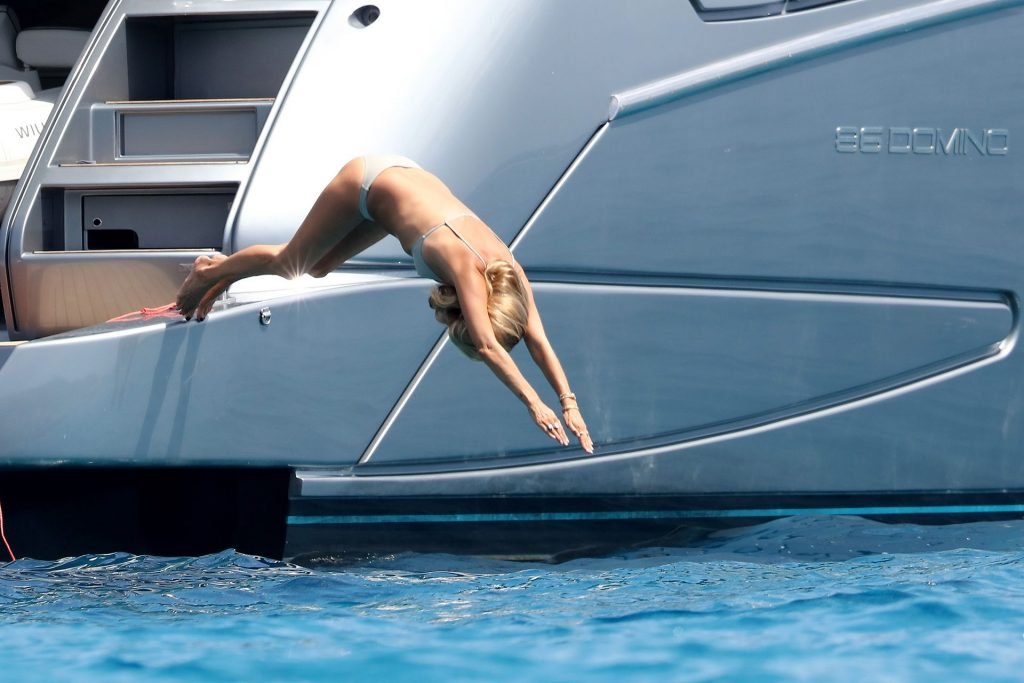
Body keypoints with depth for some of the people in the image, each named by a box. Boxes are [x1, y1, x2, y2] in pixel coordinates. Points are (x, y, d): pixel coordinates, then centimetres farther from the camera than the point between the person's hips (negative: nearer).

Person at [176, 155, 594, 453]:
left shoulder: (508, 269, -25)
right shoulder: (465, 265, -41)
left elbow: (537, 340, -23)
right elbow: (487, 347, -47)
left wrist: (570, 403, -30)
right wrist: (534, 404, -53)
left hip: (403, 179, 6)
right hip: (367, 182, -6)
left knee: (317, 267, 23)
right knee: (291, 264, 12)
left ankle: (220, 269, 45)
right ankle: (207, 275, 38)